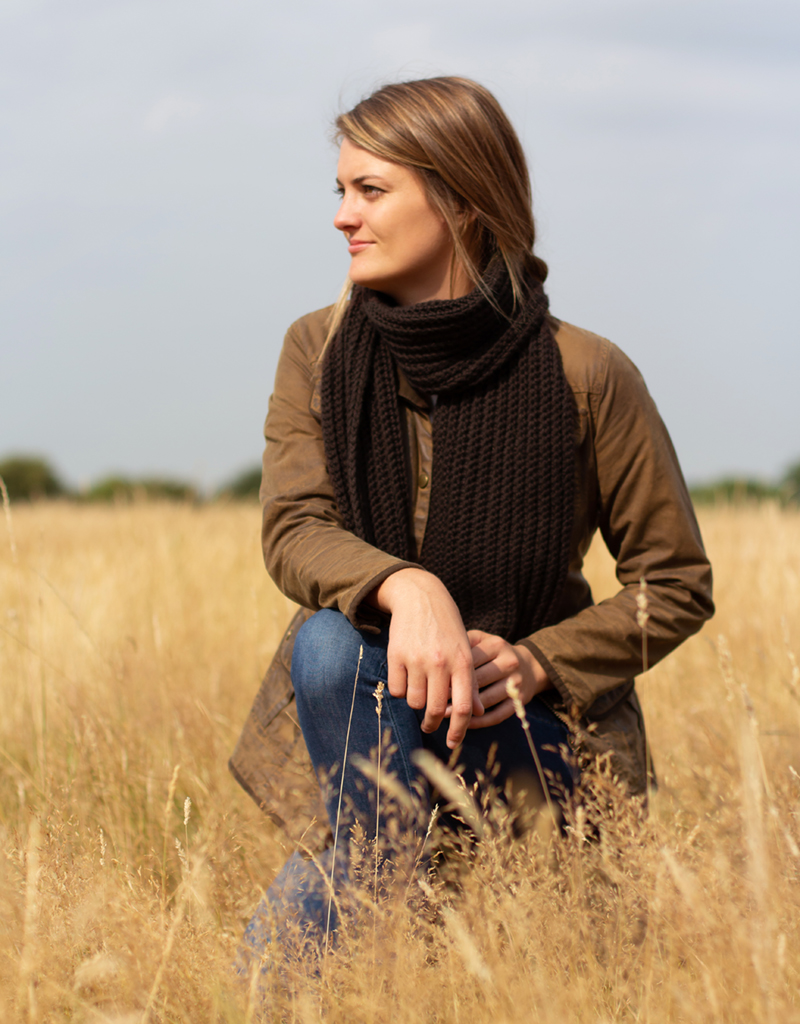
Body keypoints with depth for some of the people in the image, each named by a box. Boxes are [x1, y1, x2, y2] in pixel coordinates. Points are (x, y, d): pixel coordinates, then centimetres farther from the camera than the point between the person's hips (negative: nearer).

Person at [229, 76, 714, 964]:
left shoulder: (584, 376, -10)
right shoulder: (317, 351, 0)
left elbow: (677, 584, -3)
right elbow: (291, 532, -12)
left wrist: (536, 662, -18)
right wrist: (404, 587, -33)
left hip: (530, 728, -3)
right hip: (369, 722, 3)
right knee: (333, 640, -31)